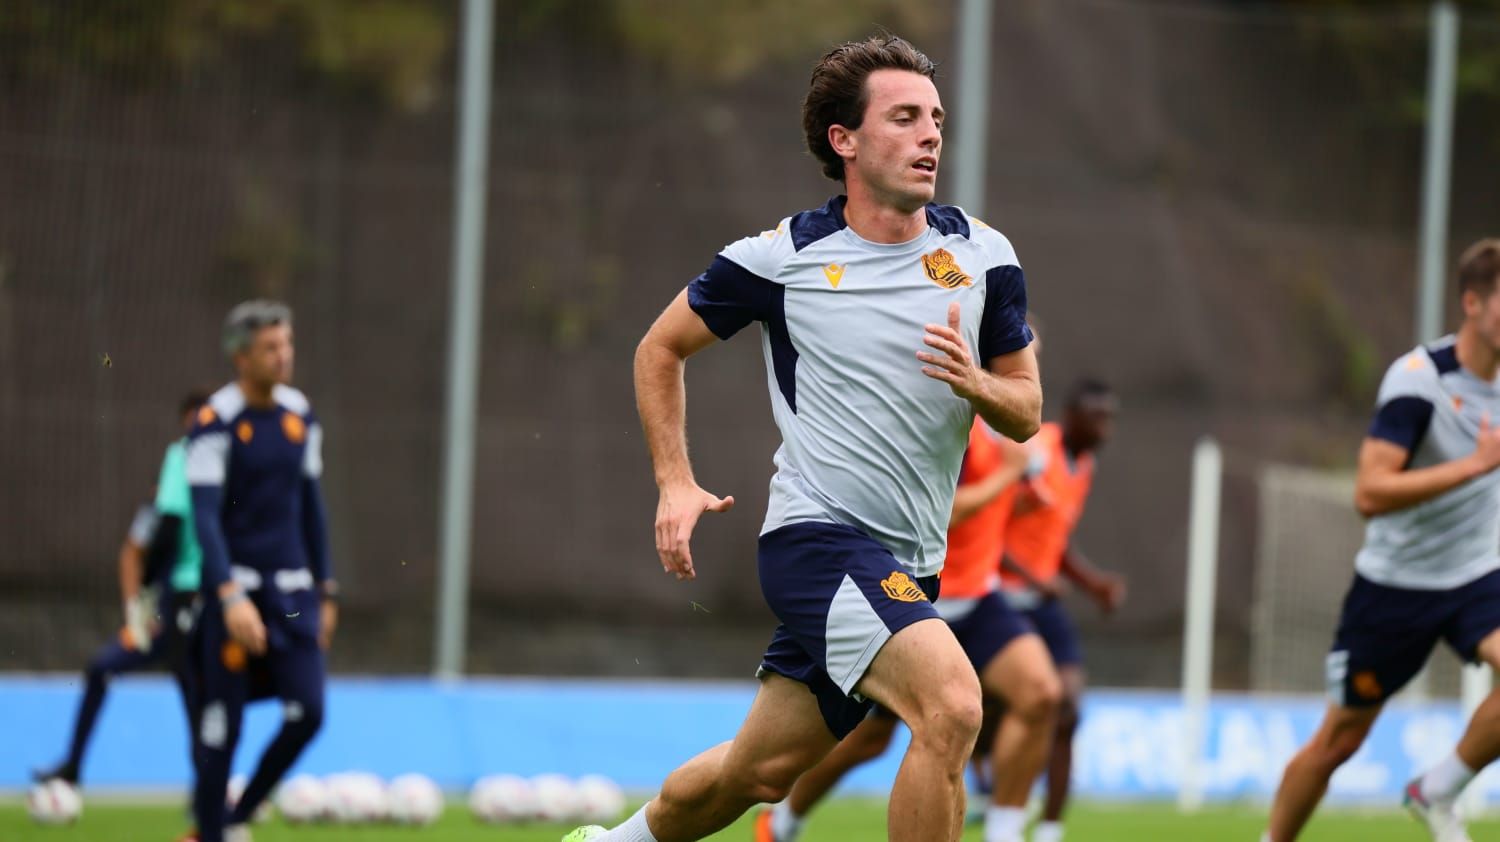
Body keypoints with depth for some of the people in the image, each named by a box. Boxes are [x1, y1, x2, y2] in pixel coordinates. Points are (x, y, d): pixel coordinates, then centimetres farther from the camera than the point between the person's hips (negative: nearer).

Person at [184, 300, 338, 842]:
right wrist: (231, 597, -28)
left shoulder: (300, 416, 8)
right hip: (236, 586, -5)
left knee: (306, 713, -3)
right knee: (223, 723, -2)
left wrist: (325, 590, 17)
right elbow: (205, 516, -17)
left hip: (291, 587, 5)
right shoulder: (215, 423, -12)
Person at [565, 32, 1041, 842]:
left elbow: (1026, 412, 9)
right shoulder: (780, 258, -6)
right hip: (820, 533, -5)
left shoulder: (983, 257, 3)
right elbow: (660, 349, 9)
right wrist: (676, 483, 0)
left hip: (906, 562, 5)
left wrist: (976, 383, -14)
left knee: (759, 772, 14)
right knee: (951, 704, -27)